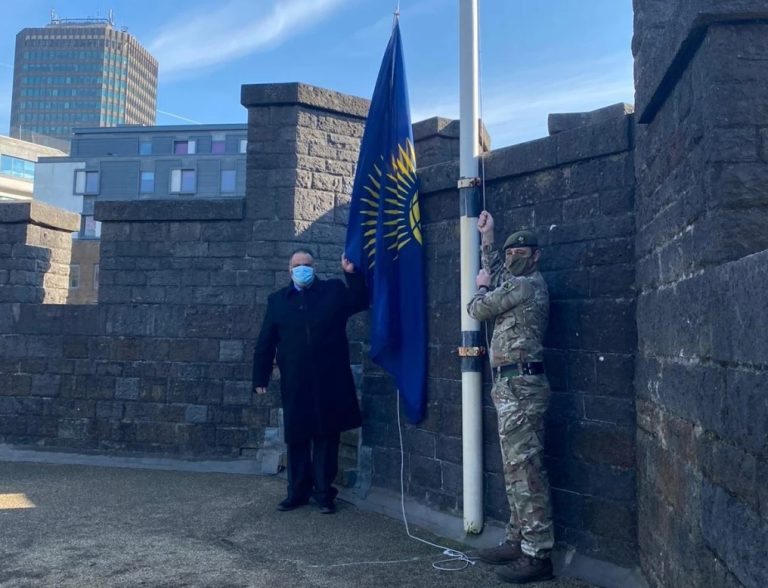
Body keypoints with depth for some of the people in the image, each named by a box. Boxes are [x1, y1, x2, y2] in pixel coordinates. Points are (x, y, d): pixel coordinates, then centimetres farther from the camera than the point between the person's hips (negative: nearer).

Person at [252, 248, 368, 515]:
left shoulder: (334, 290, 6)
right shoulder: (277, 300, 8)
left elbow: (360, 302, -4)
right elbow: (265, 343, 7)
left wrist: (352, 274, -13)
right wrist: (260, 378, 4)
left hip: (329, 382, -1)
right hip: (295, 384, 1)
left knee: (326, 438, 6)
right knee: (297, 439, 10)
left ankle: (324, 492, 17)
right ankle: (298, 491, 23)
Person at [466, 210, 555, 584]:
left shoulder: (526, 284, -11)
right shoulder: (519, 285, 18)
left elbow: (477, 308, -6)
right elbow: (496, 277, 39)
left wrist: (482, 286, 15)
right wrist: (487, 240, 34)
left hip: (519, 385, -10)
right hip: (512, 385, 10)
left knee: (525, 468, -8)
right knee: (516, 468, 13)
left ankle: (537, 554, -3)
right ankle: (518, 541, 21)